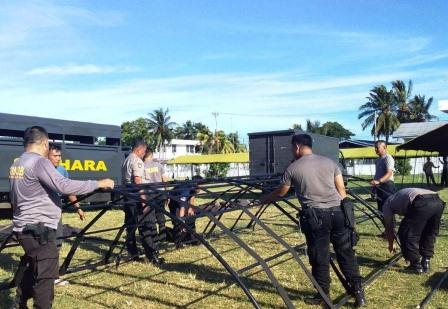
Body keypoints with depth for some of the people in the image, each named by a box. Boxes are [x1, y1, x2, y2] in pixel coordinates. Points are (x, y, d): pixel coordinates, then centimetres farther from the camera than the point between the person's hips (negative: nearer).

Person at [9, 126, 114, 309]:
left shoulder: (16, 164, 12)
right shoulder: (40, 162, -17)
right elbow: (64, 186, -26)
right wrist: (98, 184, -20)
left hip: (25, 226, 10)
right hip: (39, 228, -10)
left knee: (30, 269, 22)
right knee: (45, 275, -4)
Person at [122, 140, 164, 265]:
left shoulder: (126, 161, 17)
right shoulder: (137, 161, -11)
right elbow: (138, 181, -20)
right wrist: (144, 200, -22)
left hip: (128, 200, 9)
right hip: (137, 200, -9)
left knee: (130, 228, 11)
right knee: (147, 227, -7)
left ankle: (133, 254, 16)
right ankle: (152, 255, -8)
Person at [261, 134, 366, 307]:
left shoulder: (293, 168, 5)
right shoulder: (329, 162, 14)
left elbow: (279, 193, 17)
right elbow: (341, 190, 12)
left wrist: (263, 200, 34)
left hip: (315, 216, -4)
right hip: (338, 212, 4)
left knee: (319, 258, 8)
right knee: (346, 252, 13)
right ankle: (358, 292, 18)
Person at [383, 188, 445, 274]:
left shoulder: (388, 203, 26)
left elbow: (389, 228, 30)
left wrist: (391, 244, 47)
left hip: (422, 204, -7)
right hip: (438, 202, 7)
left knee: (406, 233, 8)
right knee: (429, 234, 26)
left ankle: (416, 265, 12)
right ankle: (425, 263, 27)